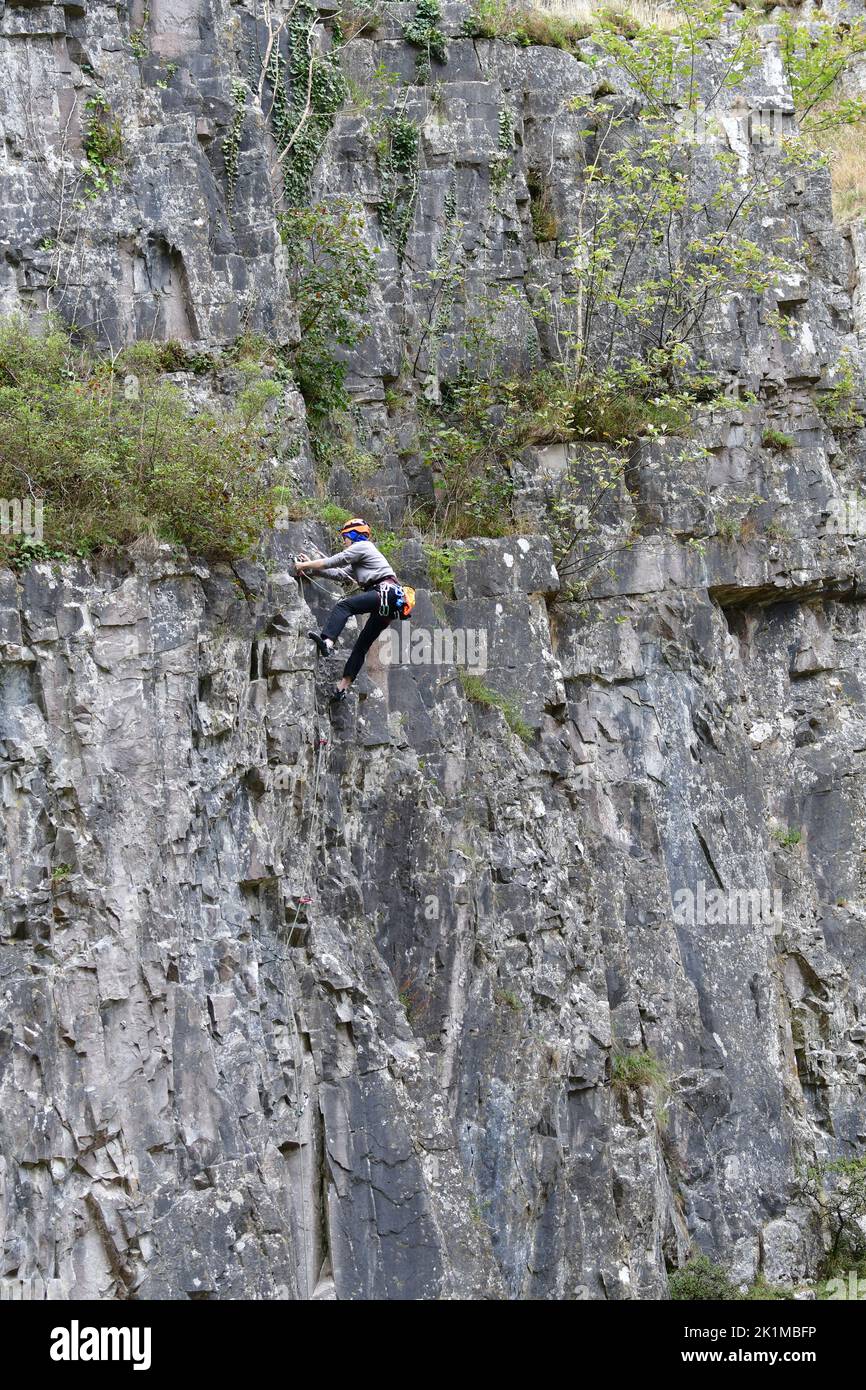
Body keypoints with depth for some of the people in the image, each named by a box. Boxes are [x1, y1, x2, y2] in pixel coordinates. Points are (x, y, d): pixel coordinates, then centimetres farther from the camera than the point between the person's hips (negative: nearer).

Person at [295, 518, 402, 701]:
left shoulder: (361, 547, 5)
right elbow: (340, 573, 31)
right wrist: (311, 567, 29)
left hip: (385, 590, -10)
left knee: (343, 606, -26)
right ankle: (343, 687, 3)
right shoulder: (358, 562, 34)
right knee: (361, 646, 6)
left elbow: (333, 562, 0)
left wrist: (305, 566, 7)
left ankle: (327, 642, -48)